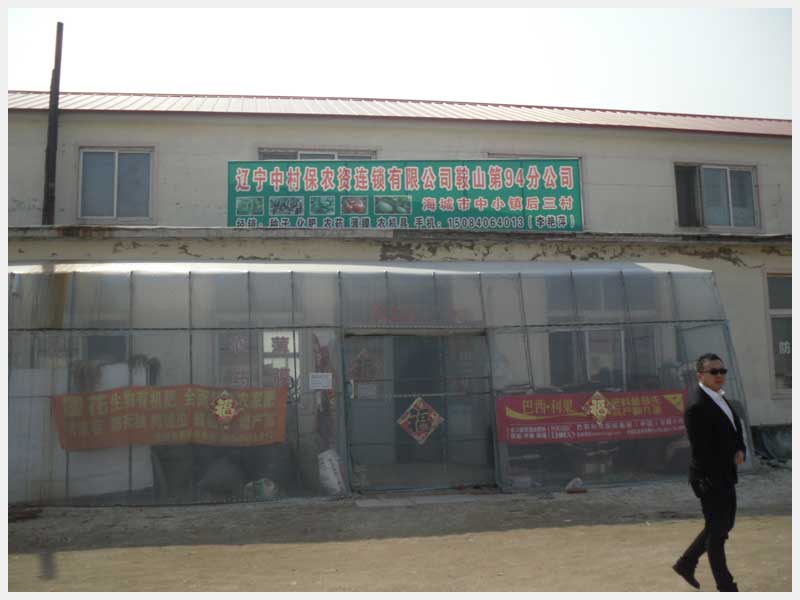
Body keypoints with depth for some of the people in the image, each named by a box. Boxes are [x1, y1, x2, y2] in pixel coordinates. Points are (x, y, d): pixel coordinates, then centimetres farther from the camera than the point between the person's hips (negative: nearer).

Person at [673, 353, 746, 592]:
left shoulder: (719, 397, 8)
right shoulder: (697, 405, -22)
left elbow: (735, 430, 13)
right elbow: (702, 451, -23)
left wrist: (740, 452, -5)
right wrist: (730, 461, -13)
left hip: (725, 476, 10)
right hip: (710, 479, -10)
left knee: (725, 525, 20)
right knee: (717, 531, 4)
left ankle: (686, 563, 32)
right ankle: (726, 586, 19)